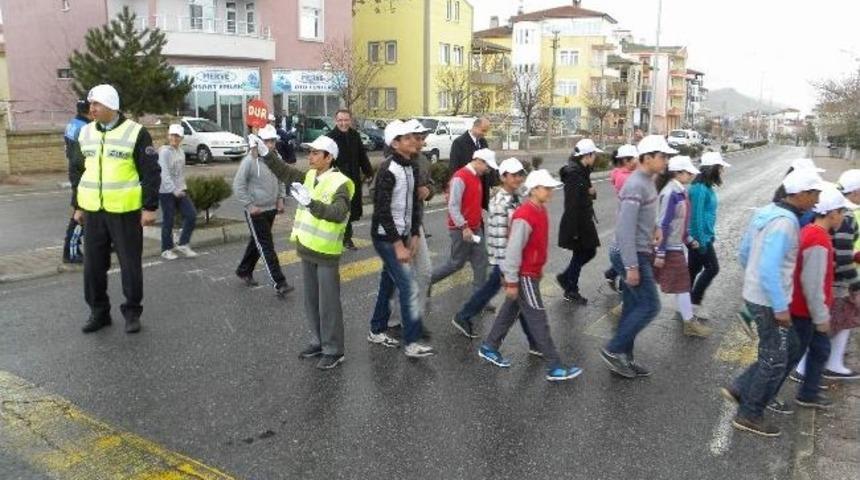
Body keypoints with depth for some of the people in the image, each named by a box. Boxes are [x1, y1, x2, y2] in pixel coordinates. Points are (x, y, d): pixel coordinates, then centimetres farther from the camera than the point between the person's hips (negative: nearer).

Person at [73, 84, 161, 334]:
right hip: (93, 211, 5)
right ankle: (98, 311, 24)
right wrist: (78, 206, 17)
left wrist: (150, 207, -11)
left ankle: (132, 311, 19)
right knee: (93, 264, 9)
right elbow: (79, 171, 18)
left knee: (130, 263, 4)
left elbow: (151, 172, -8)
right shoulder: (86, 133, 10)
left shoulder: (135, 133, -7)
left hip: (126, 211, -5)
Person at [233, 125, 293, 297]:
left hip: (271, 209, 7)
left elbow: (281, 180, 18)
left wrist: (281, 198, 6)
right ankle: (279, 284, -7)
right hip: (256, 212, -7)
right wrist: (250, 205, -16)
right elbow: (238, 185, -14)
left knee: (257, 243, 19)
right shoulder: (250, 160, -16)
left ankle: (244, 271, 39)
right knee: (267, 247, -6)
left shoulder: (276, 158, 3)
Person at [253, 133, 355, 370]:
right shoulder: (310, 176, 5)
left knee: (329, 304, 2)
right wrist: (265, 152, -1)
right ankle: (318, 341, 33)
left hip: (327, 253, -8)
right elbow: (284, 172, 11)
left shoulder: (340, 183, -18)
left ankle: (334, 350, 14)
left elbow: (338, 213, -33)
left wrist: (310, 203, -44)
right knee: (311, 301, 18)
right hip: (307, 249, 8)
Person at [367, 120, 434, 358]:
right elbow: (383, 211, -22)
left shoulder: (410, 167, 9)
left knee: (388, 283, 16)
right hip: (387, 238, -9)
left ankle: (377, 331, 30)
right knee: (409, 287, -8)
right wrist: (398, 245, -20)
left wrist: (414, 236, 5)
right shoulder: (388, 170, -19)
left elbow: (414, 204, 13)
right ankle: (412, 343, 0)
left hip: (400, 236, 9)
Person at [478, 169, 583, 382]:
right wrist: (511, 281, -21)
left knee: (510, 311, 19)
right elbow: (513, 250, -23)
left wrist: (540, 269, 22)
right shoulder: (524, 216, -24)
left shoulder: (540, 210, 5)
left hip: (532, 272, 10)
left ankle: (489, 348, 33)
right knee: (538, 320, -3)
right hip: (524, 276, -10)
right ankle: (555, 368, 4)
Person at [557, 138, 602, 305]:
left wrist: (592, 192, -4)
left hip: (584, 222, 9)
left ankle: (565, 278, 31)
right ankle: (571, 291, 20)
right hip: (576, 224, -9)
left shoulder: (582, 171, 8)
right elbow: (571, 204, -24)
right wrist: (574, 231, -23)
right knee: (580, 255, 3)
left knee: (589, 252, 16)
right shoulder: (573, 174, -22)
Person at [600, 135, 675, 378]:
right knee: (649, 306, -6)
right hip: (631, 256, -10)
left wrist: (654, 228, 5)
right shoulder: (635, 185, -20)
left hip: (639, 254, 10)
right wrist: (631, 267, -26)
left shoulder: (647, 182, 12)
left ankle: (623, 358, 23)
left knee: (632, 307, 14)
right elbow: (625, 228, -25)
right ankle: (613, 349, 4)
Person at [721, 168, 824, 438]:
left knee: (776, 353, 21)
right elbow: (770, 270, -28)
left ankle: (739, 390, 25)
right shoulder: (784, 223, -23)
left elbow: (744, 252, 14)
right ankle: (749, 415, 19)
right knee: (775, 361, 7)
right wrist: (781, 308, -21)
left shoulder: (765, 212, 5)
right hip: (769, 302, -9)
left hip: (754, 295, 9)